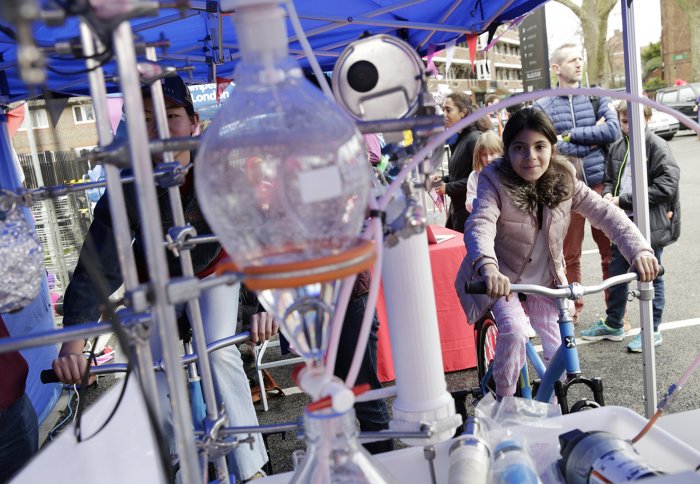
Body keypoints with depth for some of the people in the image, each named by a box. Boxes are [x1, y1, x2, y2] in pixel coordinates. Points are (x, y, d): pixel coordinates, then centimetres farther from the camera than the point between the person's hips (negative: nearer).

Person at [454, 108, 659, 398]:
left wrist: (639, 249, -31)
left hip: (545, 280, 4)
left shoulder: (564, 181, -8)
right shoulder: (495, 181, -20)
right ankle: (504, 400, -3)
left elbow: (606, 214, -14)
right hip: (503, 279, -4)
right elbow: (480, 225, -37)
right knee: (514, 330, -27)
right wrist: (488, 267, -57)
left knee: (560, 348, -2)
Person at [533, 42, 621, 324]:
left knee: (611, 251, 6)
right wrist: (591, 138, -11)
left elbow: (613, 130, -7)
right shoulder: (542, 106, 2)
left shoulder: (598, 97, 8)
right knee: (569, 255, 9)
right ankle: (572, 310, 23)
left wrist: (570, 136, -10)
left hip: (600, 184, 1)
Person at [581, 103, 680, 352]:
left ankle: (652, 330, 20)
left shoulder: (658, 147, -11)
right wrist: (608, 194, -4)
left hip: (650, 223, -6)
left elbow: (666, 186, -18)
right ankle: (613, 324, 30)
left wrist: (624, 200, -17)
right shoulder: (617, 148, 9)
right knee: (616, 273, 15)